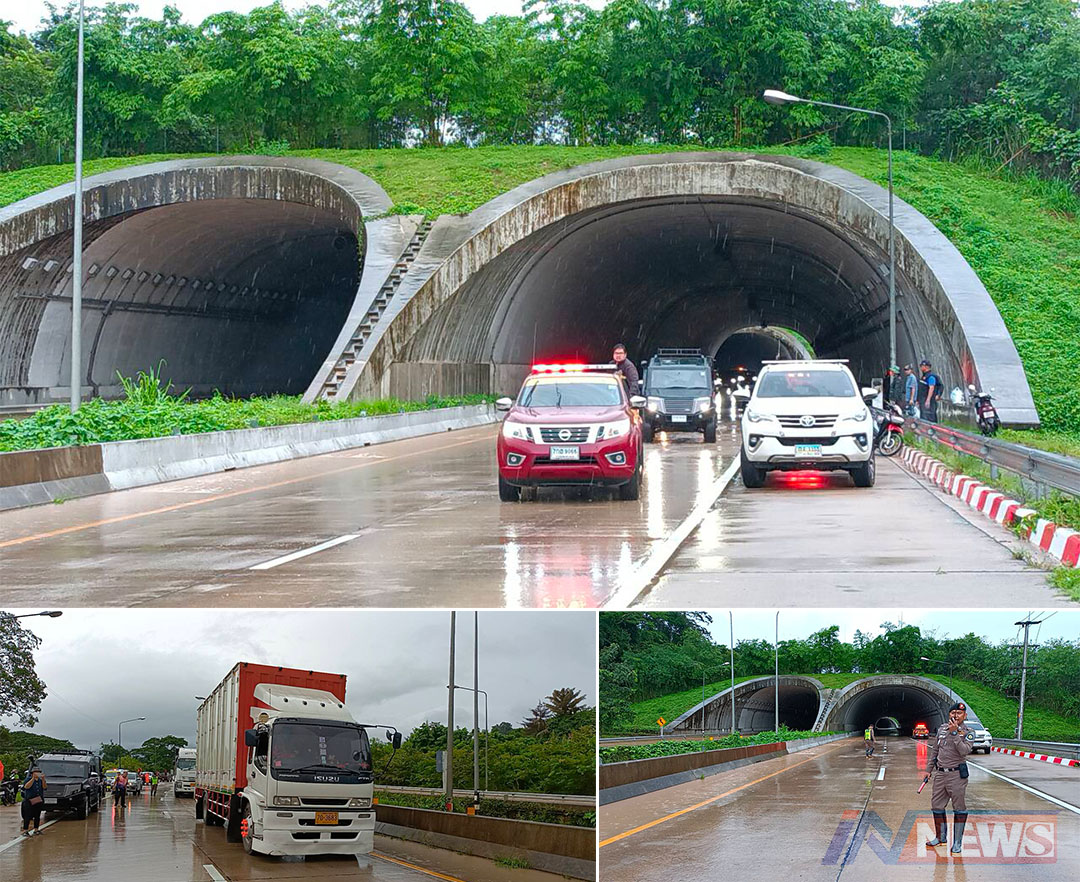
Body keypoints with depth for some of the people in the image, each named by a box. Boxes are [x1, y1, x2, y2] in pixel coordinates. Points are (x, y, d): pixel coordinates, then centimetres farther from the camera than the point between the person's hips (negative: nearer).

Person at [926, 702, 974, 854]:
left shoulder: (968, 732, -4)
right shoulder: (942, 728, 11)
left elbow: (965, 750, -21)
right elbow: (934, 750, 19)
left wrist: (954, 733, -24)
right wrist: (929, 769, 19)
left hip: (957, 774, -5)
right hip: (940, 773, 5)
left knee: (959, 808, -3)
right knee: (937, 806, 11)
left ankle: (957, 842, 3)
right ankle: (941, 837, 26)